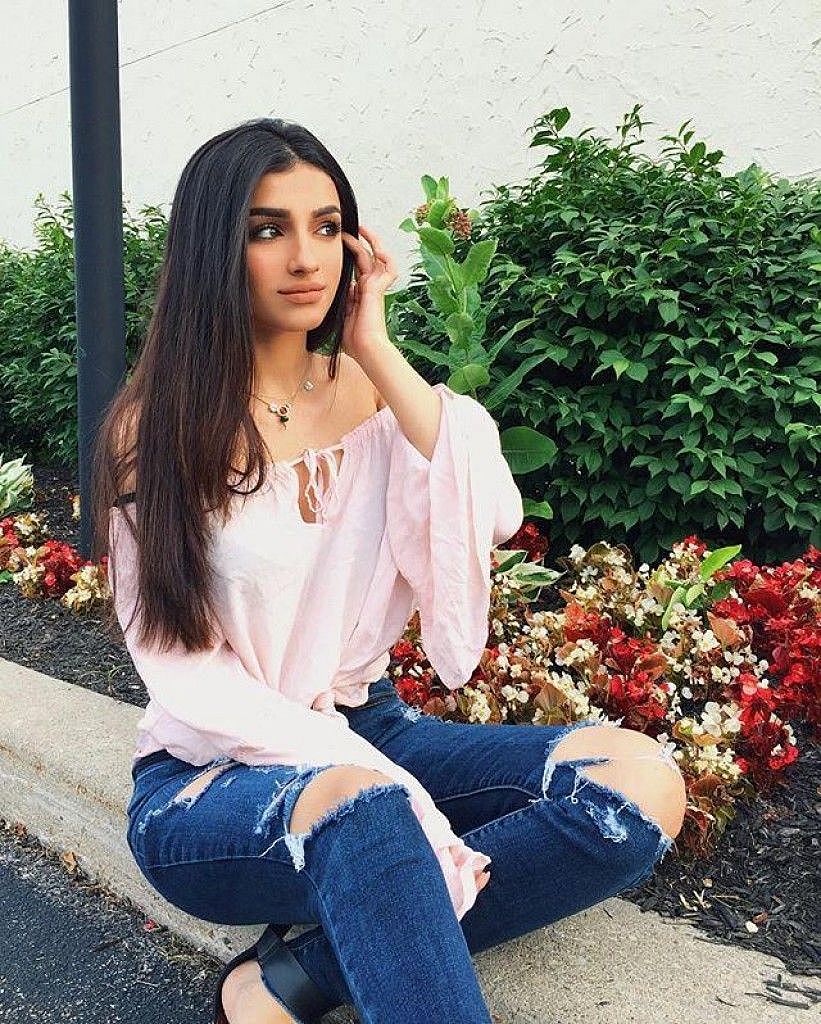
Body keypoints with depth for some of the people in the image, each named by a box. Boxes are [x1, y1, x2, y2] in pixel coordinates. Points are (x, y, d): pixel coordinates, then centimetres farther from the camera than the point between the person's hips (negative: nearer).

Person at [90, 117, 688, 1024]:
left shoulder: (373, 397, 5)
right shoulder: (157, 429, -6)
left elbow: (490, 521, -14)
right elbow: (185, 673, -13)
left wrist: (377, 349, -10)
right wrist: (376, 783, -23)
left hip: (366, 730, 5)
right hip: (214, 778, -5)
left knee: (643, 780, -18)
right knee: (363, 808, -40)